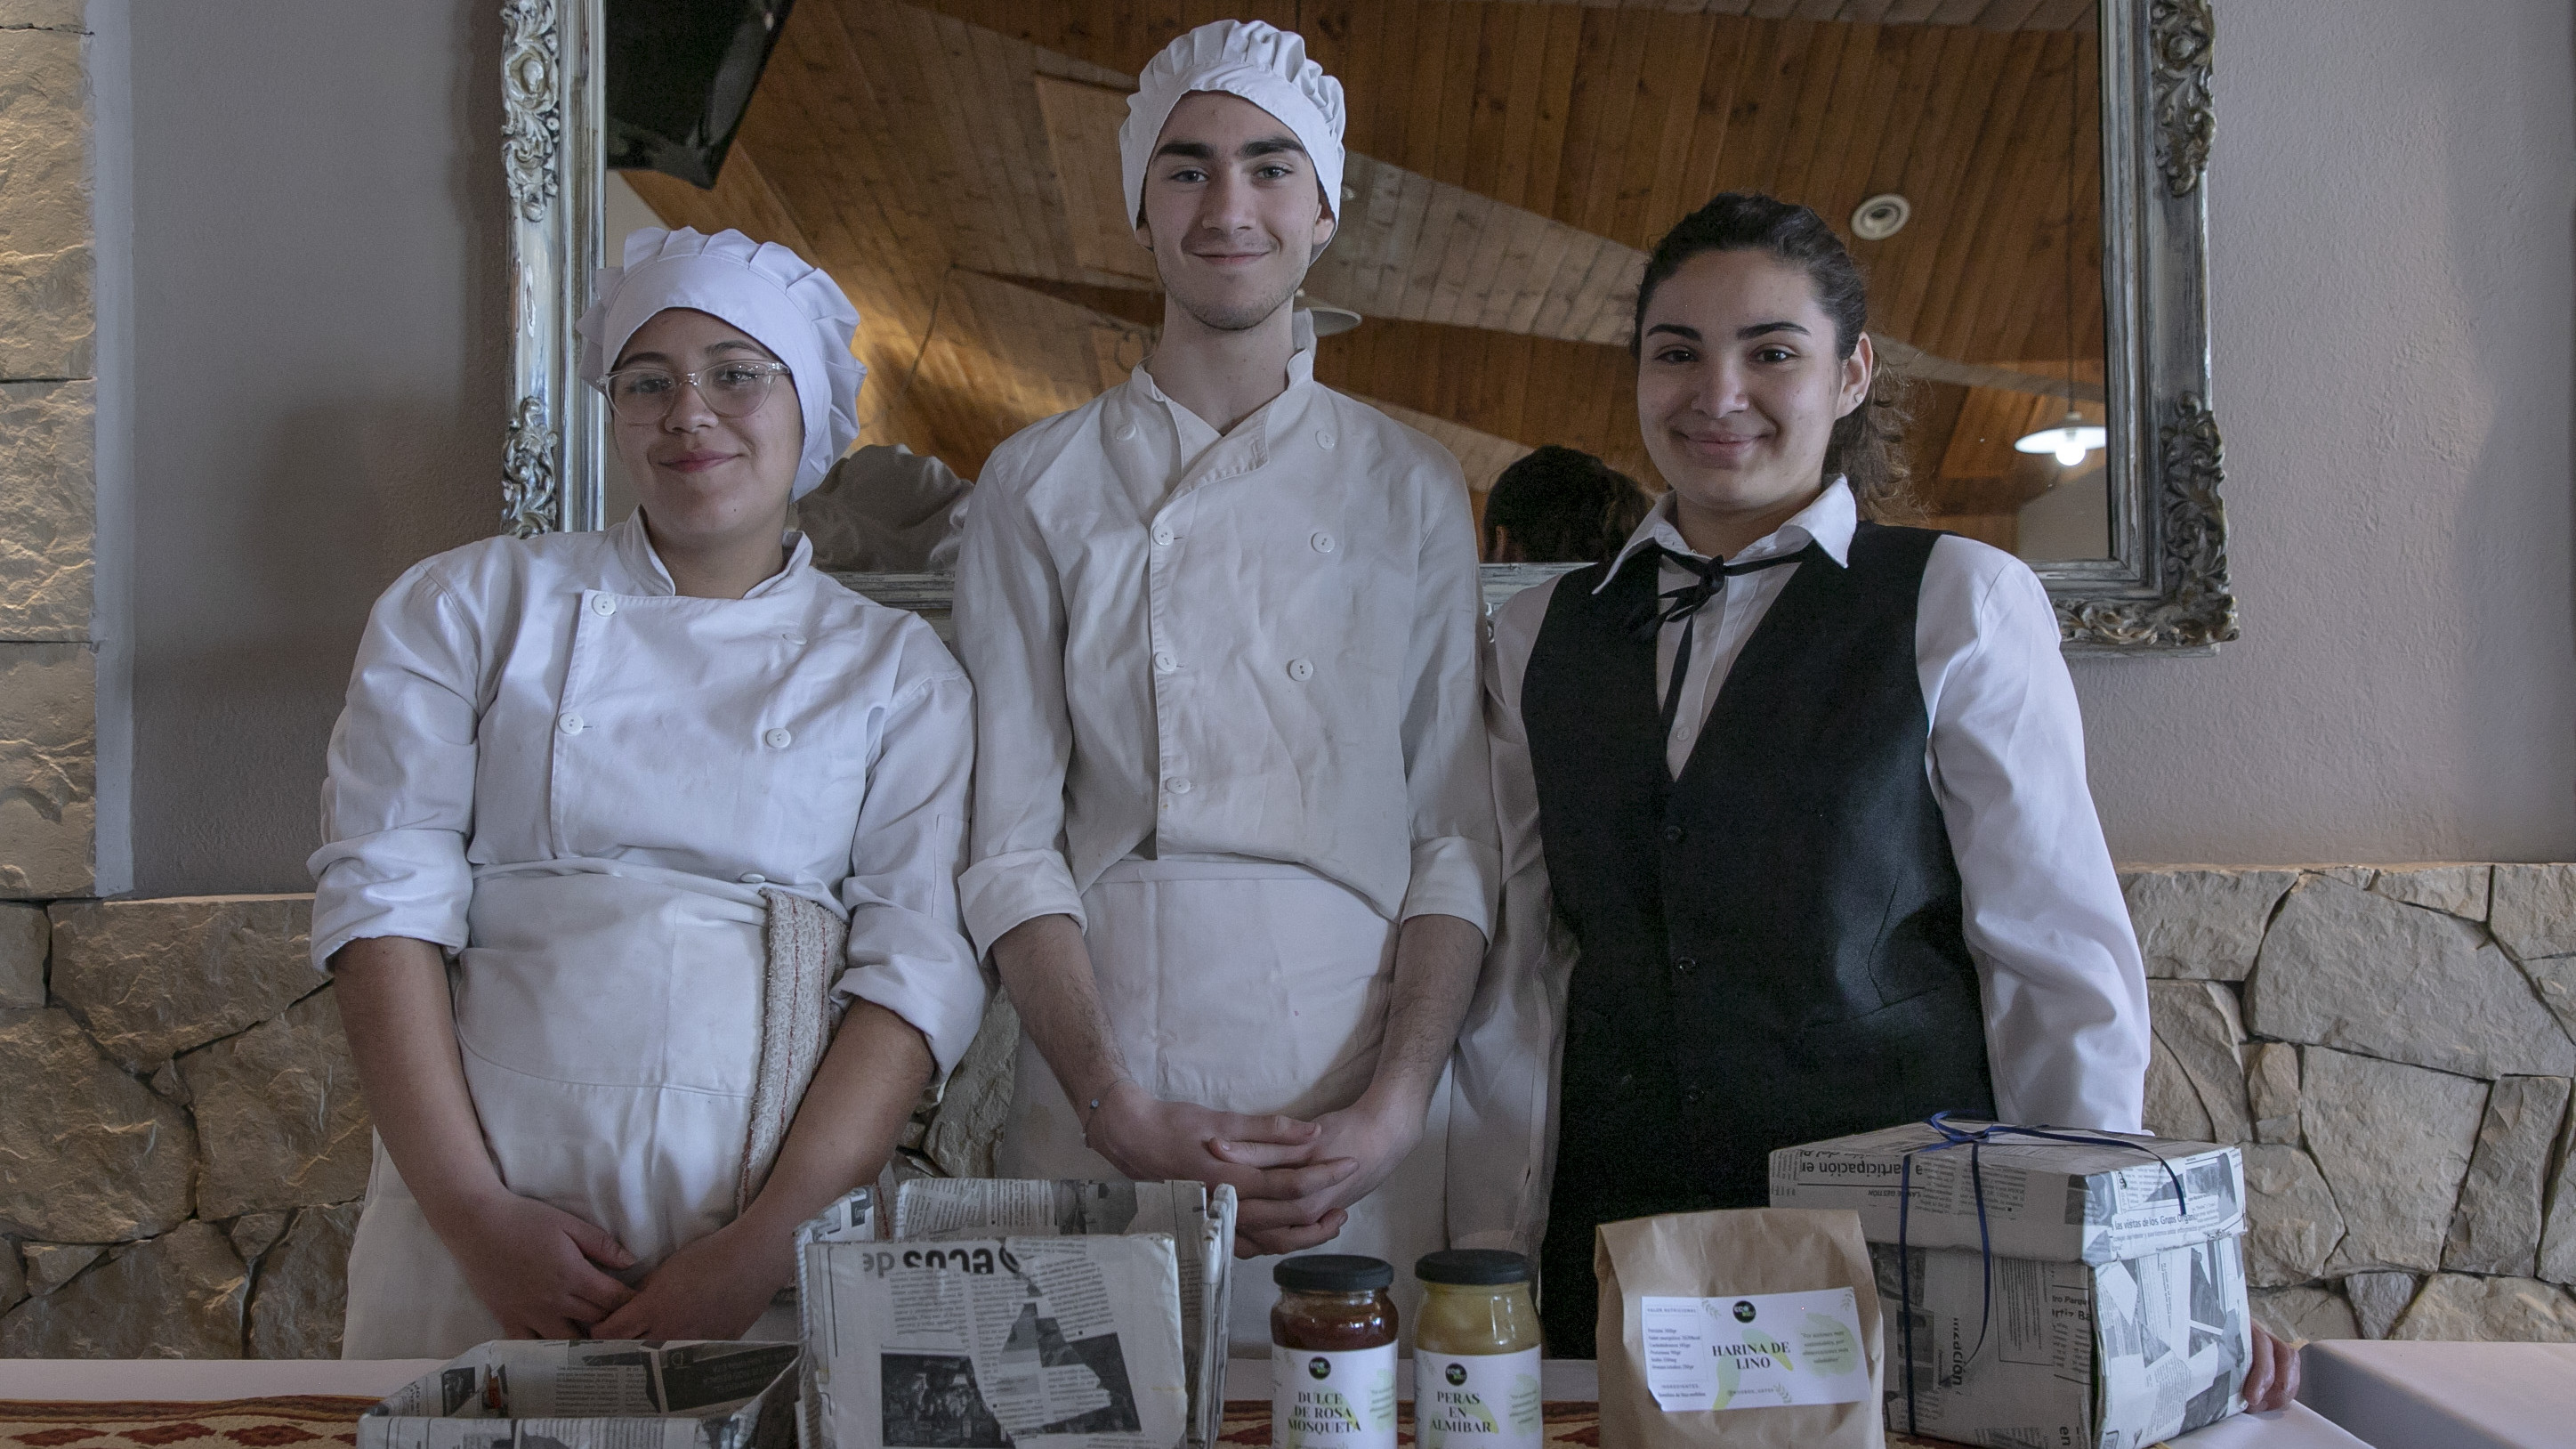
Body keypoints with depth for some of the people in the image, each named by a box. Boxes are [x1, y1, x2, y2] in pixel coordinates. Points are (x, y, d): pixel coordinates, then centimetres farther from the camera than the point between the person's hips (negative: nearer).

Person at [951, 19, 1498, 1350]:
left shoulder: (1412, 489, 7)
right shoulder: (1038, 487, 5)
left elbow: (1456, 834, 2)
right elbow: (1008, 841, -1)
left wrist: (1395, 1106, -11)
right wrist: (1124, 1117, -12)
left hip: (1360, 1122, 1)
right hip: (1102, 1107, 0)